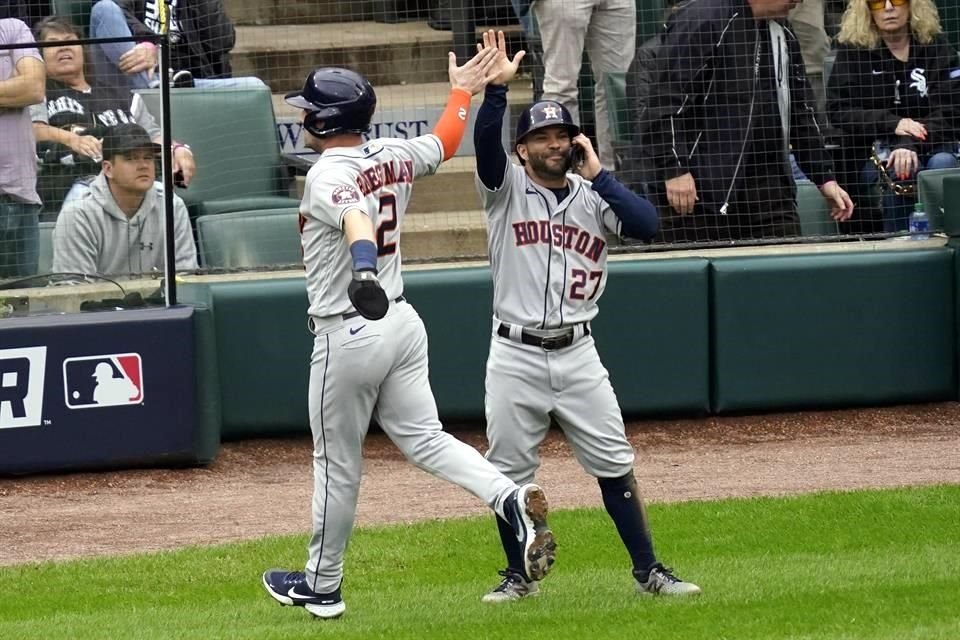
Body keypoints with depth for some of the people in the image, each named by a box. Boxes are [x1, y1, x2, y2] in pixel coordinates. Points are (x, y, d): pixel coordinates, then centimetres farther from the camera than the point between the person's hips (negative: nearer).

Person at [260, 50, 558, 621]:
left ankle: (322, 585, 19)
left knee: (337, 464, 6)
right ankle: (511, 498, -16)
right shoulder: (395, 156, 4)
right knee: (423, 438, 8)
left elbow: (355, 219, -40)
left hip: (348, 333, -7)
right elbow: (444, 144, 25)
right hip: (403, 321, 7)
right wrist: (463, 91, 42)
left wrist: (364, 272, -59)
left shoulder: (328, 175, -18)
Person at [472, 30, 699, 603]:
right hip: (516, 356, -1)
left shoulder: (594, 195, 5)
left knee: (615, 465, 1)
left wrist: (598, 174, -10)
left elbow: (648, 224, -11)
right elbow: (485, 139, -19)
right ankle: (520, 576, 19)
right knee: (509, 472, 4)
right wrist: (497, 86, -34)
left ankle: (648, 571, 9)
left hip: (577, 355, 1)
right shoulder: (506, 187, 0)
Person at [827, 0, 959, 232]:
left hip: (930, 145, 1)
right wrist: (892, 124, -19)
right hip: (871, 151, -1)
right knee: (898, 171, -33)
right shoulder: (853, 50, 3)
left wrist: (913, 145, -24)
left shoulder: (934, 46, 4)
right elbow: (839, 111, -5)